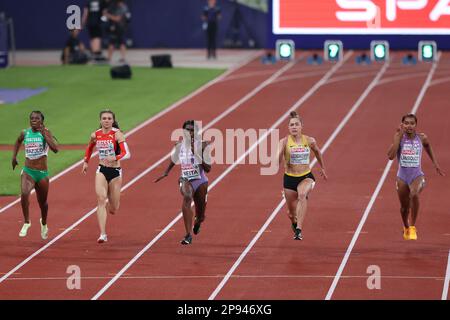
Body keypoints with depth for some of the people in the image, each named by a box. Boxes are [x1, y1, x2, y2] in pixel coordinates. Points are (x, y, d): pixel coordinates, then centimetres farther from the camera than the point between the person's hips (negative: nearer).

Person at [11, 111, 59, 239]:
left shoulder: (45, 132, -7)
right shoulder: (25, 133, 3)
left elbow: (55, 149, -22)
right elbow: (18, 141, 28)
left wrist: (44, 134, -22)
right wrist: (14, 156, 22)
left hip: (42, 173, -1)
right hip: (28, 171, 1)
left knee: (42, 202, 15)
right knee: (24, 193, -28)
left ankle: (44, 223, 45)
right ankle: (26, 222, -13)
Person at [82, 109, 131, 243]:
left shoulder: (117, 134, -12)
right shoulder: (95, 135, 1)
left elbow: (127, 154, -22)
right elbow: (89, 147, 24)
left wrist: (114, 158, -38)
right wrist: (86, 162, 21)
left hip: (115, 172, -2)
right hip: (101, 170, 2)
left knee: (113, 210, 7)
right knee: (101, 200, -19)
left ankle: (110, 200, 47)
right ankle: (102, 235, -22)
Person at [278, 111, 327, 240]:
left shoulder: (309, 141, -5)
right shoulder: (284, 142, -12)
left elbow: (317, 152, 17)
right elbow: (277, 160, -24)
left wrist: (322, 168, 27)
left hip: (306, 177, -1)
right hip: (289, 178, 1)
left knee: (302, 194, -36)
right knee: (292, 212, 13)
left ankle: (299, 230, -38)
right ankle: (295, 224, 54)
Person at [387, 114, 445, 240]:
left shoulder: (422, 138, -4)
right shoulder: (399, 137, -9)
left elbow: (428, 147, 21)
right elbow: (391, 156, -22)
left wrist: (435, 164, 21)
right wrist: (398, 136, -22)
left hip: (417, 175, -1)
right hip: (402, 176, 1)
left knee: (414, 195, -33)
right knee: (404, 206, 15)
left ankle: (412, 227, -18)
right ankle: (406, 228, 48)